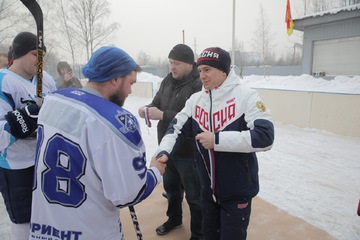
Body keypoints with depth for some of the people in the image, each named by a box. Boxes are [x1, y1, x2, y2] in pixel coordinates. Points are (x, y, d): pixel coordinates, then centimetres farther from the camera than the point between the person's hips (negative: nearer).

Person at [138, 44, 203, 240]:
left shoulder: (199, 85, -20)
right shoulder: (168, 80, 6)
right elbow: (157, 102, 10)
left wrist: (162, 115, -30)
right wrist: (148, 109, -14)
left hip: (188, 150, -8)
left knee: (194, 194, 7)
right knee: (170, 185, 25)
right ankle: (174, 219, 50)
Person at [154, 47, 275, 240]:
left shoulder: (246, 96, -17)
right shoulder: (196, 99, 0)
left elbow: (265, 137, -25)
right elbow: (176, 128, 3)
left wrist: (217, 140, -27)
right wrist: (164, 151, -16)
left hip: (237, 191, -5)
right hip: (208, 189, 5)